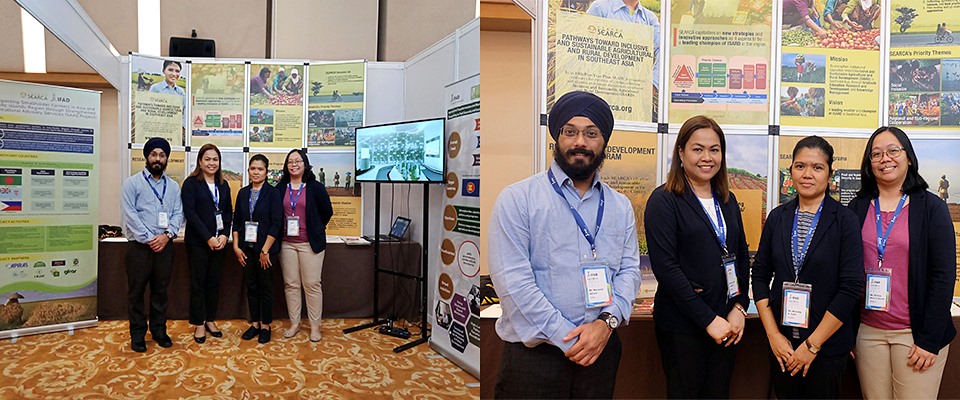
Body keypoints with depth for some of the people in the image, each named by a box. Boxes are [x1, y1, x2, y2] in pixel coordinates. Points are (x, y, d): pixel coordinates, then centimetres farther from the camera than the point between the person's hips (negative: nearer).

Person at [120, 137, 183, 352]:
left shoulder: (173, 186, 10)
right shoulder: (132, 183, -1)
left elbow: (178, 214, 4)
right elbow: (130, 215, -9)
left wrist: (167, 235, -12)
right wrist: (149, 239, -14)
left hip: (165, 246, 3)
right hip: (139, 246, -3)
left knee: (160, 290, 12)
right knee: (136, 291, 5)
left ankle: (159, 330, 24)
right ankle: (137, 334, 17)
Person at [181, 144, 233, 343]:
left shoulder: (223, 185, 11)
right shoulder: (191, 183, -4)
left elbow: (228, 212, 11)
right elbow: (190, 213, -11)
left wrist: (224, 235, -5)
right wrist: (208, 238, -15)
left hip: (219, 241, 5)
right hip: (197, 242, -4)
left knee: (214, 281, 10)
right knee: (198, 282, 3)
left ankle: (210, 320, 22)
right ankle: (199, 324, 14)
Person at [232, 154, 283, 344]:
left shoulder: (273, 193, -7)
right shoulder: (243, 193, 7)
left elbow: (276, 223, -12)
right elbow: (237, 221, 10)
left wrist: (265, 250, -14)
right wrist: (236, 246, 1)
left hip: (265, 249, -4)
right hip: (246, 248, 4)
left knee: (266, 287, 5)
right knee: (251, 286, 11)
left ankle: (266, 326, 18)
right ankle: (254, 323, 24)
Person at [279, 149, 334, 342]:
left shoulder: (316, 187, -2)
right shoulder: (280, 188, 6)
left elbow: (327, 212, 4)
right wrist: (279, 234, 8)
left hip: (310, 243, -3)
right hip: (286, 243, 3)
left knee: (312, 284, -1)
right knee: (291, 284, 8)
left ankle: (315, 325, 8)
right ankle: (294, 323, 19)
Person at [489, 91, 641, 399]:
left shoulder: (620, 206, 8)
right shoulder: (517, 199, -7)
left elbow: (629, 269, 5)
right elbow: (512, 280, -14)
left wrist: (607, 321, -13)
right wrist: (567, 338, -13)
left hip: (601, 349, 4)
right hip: (533, 353, -4)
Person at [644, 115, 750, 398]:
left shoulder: (727, 200, 11)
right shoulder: (664, 201, -9)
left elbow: (742, 257, 13)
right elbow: (666, 267, -16)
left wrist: (739, 308, -1)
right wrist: (708, 319, -15)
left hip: (726, 325, 6)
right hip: (682, 326, -6)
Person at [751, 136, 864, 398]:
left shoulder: (845, 220, -7)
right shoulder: (778, 217, 2)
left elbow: (851, 288, -12)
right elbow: (760, 275, 3)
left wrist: (812, 345, -12)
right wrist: (774, 335, -4)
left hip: (827, 345, -2)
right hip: (781, 344, 3)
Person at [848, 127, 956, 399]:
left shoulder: (931, 207, -2)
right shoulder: (857, 208, 3)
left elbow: (943, 276, -5)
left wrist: (930, 340, -9)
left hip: (915, 333, -2)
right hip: (867, 331, 2)